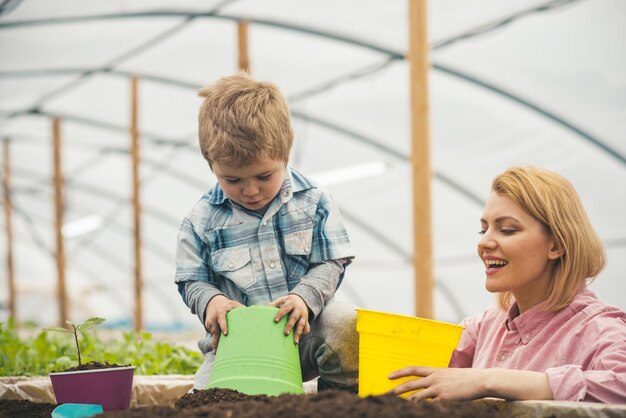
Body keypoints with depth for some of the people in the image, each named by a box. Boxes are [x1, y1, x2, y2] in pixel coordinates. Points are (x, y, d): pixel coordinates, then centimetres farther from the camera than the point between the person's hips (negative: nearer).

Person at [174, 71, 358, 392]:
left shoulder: (312, 202, -2)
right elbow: (192, 281, 3)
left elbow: (331, 264, -3)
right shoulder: (201, 221, -2)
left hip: (303, 328, -1)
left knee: (345, 324, -32)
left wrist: (305, 298, -24)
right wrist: (211, 301, -21)